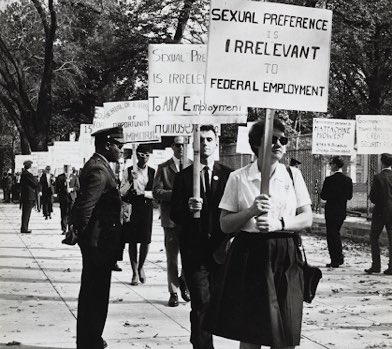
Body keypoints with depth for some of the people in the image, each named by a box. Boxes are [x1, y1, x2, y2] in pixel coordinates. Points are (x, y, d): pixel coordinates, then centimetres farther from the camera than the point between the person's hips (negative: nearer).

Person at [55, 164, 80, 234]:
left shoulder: (75, 177, 6)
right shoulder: (60, 177, 5)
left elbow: (78, 187, 6)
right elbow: (56, 188, 8)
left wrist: (72, 189, -10)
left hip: (72, 197, 0)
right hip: (63, 198, 0)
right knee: (63, 214, 0)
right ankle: (64, 229, 5)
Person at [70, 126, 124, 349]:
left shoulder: (97, 166, 12)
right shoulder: (99, 170, -21)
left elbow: (83, 203, 18)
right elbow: (84, 207, -29)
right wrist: (82, 229, -17)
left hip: (94, 241, 11)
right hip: (99, 241, -11)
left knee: (92, 293, 19)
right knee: (96, 294, -1)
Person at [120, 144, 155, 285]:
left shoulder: (153, 172, 4)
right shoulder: (129, 171, 3)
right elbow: (122, 192, 0)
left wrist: (143, 192, -15)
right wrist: (130, 180, -14)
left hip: (146, 208, 0)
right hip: (131, 207, 0)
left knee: (146, 240, -2)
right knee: (132, 241, 1)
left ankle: (141, 267, 24)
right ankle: (135, 273, 12)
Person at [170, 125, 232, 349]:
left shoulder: (228, 175, 5)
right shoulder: (184, 177, 5)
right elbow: (175, 215, 2)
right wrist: (188, 208, -18)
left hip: (221, 248, 1)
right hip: (194, 249, -1)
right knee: (201, 302, -6)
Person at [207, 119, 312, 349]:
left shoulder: (293, 175, 7)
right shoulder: (239, 178, 1)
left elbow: (307, 218, 3)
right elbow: (225, 225, 1)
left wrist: (279, 224, -14)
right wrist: (251, 211, -16)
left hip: (285, 256, 1)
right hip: (250, 255, -1)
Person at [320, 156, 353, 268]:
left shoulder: (329, 180, -16)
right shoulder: (348, 180, 1)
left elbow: (323, 196, -15)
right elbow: (349, 196, 5)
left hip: (331, 211, -6)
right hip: (342, 211, 6)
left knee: (332, 235, 2)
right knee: (336, 233, 22)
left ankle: (335, 261, 2)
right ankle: (339, 257, 23)